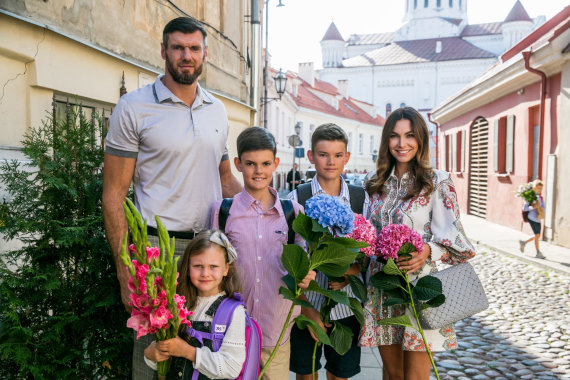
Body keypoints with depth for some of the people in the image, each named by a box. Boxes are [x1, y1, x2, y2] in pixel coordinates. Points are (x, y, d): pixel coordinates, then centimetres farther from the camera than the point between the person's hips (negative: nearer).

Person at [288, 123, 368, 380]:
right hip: (307, 303, -1)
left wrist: (353, 270, -13)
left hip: (346, 304, 2)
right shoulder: (297, 198, -5)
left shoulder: (361, 198, 2)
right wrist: (305, 309, -9)